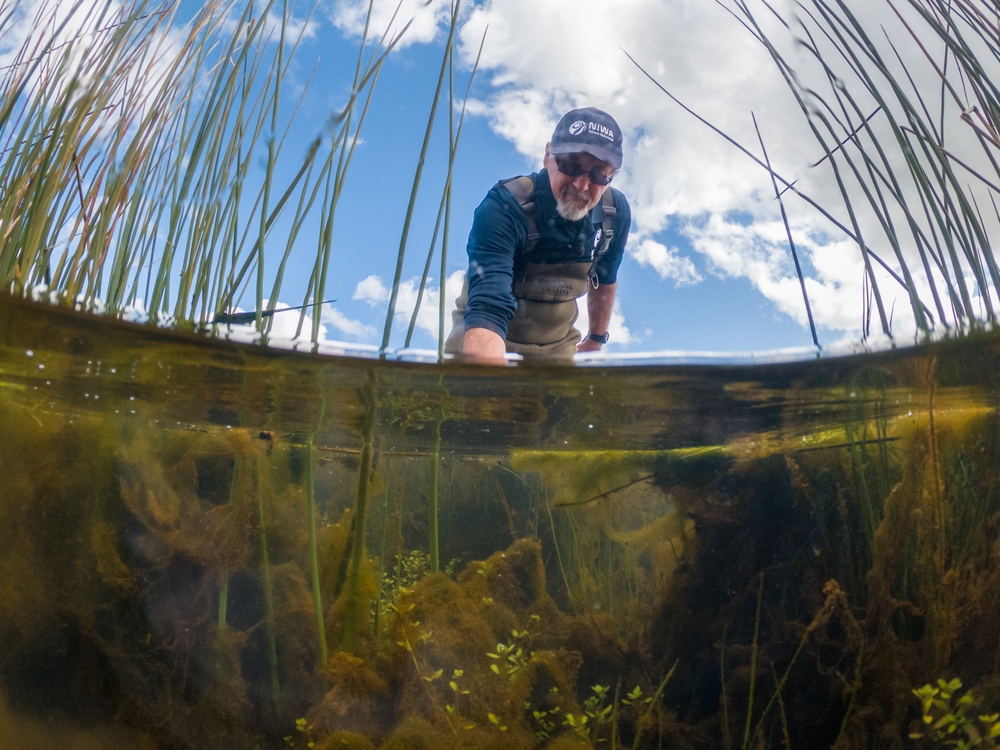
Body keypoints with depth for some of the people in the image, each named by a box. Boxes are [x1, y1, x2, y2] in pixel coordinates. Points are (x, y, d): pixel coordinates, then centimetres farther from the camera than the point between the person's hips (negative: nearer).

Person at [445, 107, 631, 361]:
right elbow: (487, 309, -46)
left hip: (558, 346, 4)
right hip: (494, 343, -4)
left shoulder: (616, 213, -14)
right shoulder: (503, 207, -32)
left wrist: (596, 338, 17)